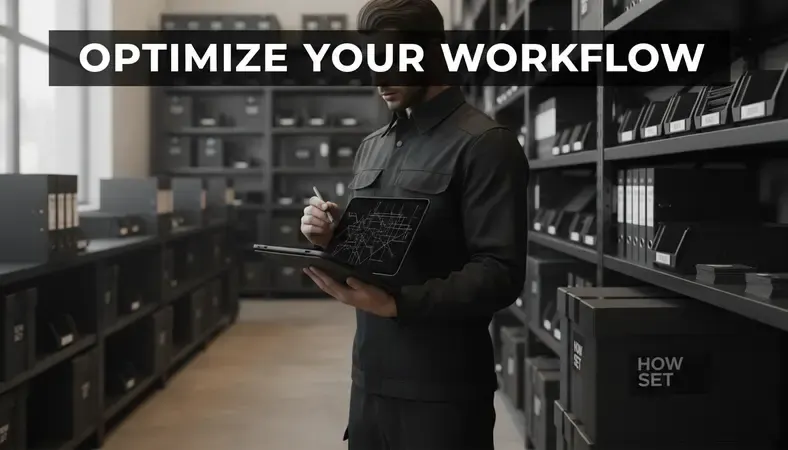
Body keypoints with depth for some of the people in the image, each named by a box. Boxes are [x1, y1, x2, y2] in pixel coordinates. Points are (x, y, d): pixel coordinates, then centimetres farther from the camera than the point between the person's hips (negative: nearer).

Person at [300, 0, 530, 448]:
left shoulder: (486, 144, -9)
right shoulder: (372, 146, 13)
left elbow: (500, 275, -17)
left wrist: (396, 304, -27)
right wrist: (331, 238, -2)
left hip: (441, 389, -6)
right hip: (369, 378, 6)